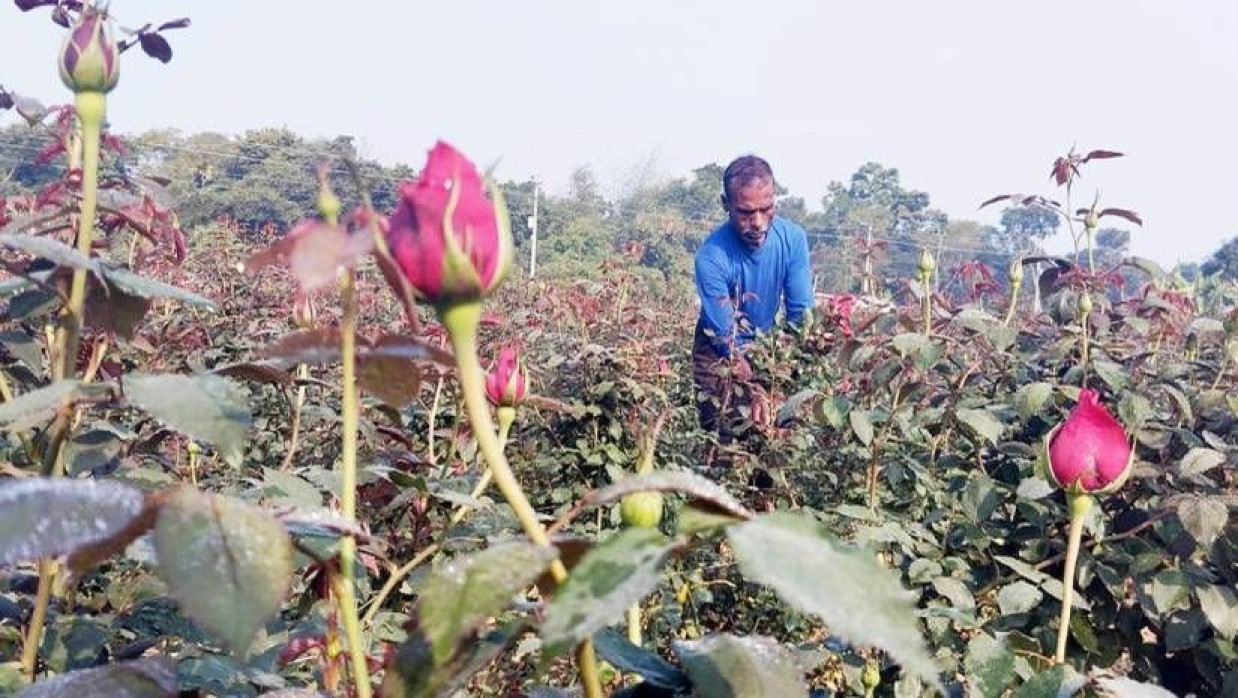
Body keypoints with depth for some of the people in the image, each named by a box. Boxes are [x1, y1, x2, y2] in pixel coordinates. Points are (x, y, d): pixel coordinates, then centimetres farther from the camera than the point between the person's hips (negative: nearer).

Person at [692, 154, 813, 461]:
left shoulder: (793, 239, -18)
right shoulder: (712, 257, -29)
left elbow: (800, 314, -13)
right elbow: (727, 339, -26)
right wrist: (754, 390, -37)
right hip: (719, 352, -3)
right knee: (727, 438, -6)